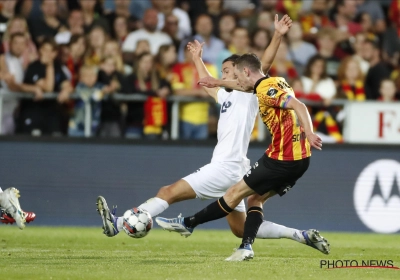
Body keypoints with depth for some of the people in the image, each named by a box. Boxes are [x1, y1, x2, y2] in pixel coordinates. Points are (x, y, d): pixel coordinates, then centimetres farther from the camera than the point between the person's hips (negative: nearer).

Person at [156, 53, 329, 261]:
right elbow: (251, 86, 39)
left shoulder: (266, 90, -13)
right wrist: (220, 83, 47)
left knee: (236, 191, 2)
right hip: (299, 158, 9)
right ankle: (246, 248, -1)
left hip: (282, 157, -9)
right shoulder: (276, 82, 16)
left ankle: (187, 223, 11)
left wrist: (309, 134, -39)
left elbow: (298, 106, -27)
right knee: (255, 199, 13)